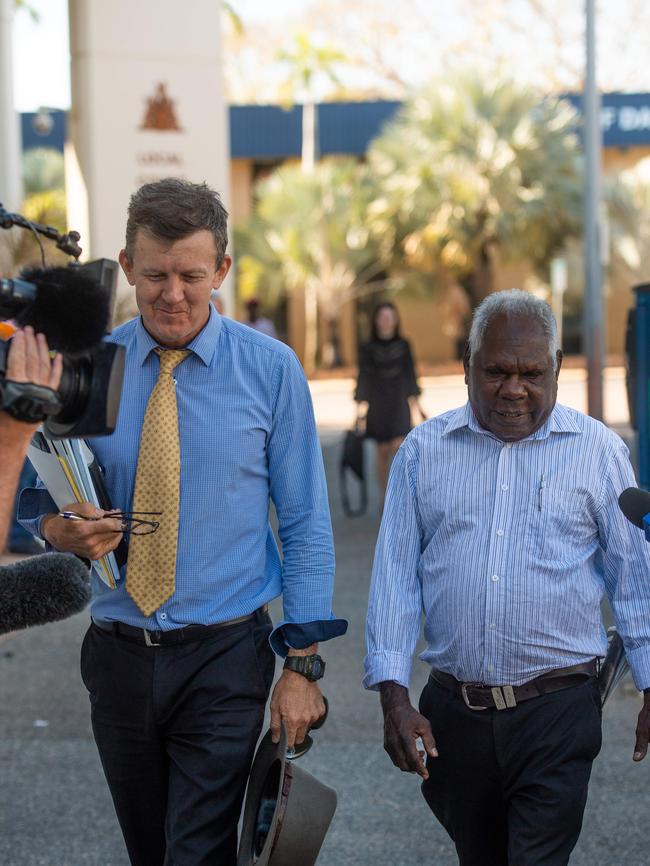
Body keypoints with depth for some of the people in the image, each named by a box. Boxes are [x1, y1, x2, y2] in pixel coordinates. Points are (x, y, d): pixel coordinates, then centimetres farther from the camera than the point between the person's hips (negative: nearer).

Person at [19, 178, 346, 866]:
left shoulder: (270, 369, -4)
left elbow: (305, 523, -2)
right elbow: (34, 497, 9)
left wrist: (302, 665, -7)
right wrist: (62, 529, -16)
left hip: (223, 659, -3)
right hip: (117, 654, 3)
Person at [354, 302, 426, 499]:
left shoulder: (403, 346, 4)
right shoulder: (368, 349, -1)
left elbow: (410, 374, 9)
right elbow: (363, 378, -3)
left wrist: (416, 402, 6)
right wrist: (360, 406, -12)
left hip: (400, 403, 0)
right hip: (378, 404, 0)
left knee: (398, 446, -14)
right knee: (383, 451, 3)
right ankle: (385, 498, 11)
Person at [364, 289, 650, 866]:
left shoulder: (597, 451, 2)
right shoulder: (424, 450, 6)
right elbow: (395, 575, 5)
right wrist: (394, 697, -3)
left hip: (556, 714, -2)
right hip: (452, 711, 3)